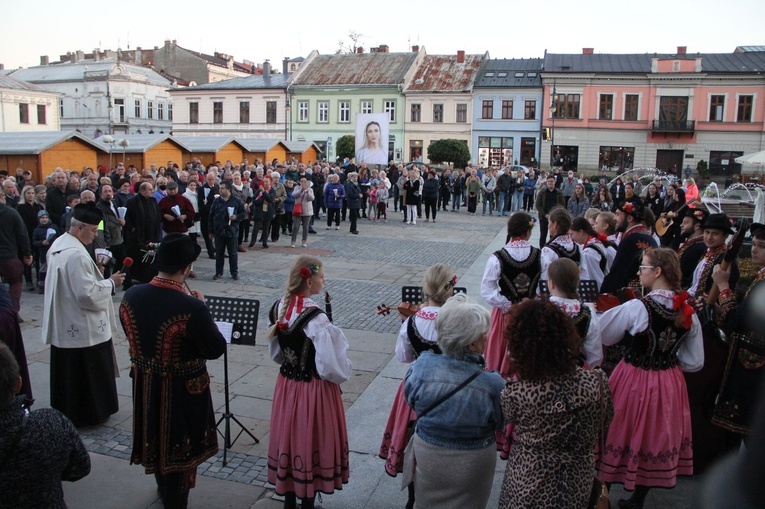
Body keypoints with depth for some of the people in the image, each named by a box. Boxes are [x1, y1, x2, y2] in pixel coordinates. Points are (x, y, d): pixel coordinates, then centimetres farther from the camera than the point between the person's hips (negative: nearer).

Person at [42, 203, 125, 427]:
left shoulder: (57, 245, 6)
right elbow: (87, 294, -26)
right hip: (83, 329, -9)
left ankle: (66, 410, 34)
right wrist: (111, 282, -14)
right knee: (89, 374, 7)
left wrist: (95, 272, 12)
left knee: (67, 372, 20)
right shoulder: (76, 254, -26)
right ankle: (91, 412, 20)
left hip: (62, 326, 10)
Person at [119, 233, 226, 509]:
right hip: (182, 390, -6)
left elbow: (133, 336, 3)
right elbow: (216, 349, -20)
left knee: (155, 437, 29)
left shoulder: (131, 296, -14)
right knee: (179, 445, 17)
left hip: (145, 385, 6)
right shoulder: (192, 307, -33)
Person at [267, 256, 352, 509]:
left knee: (289, 438, 20)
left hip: (286, 386, 7)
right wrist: (345, 371, -4)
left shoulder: (278, 309, -5)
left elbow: (275, 352, 8)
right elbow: (331, 368, -24)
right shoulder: (316, 318, -26)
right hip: (314, 390, -6)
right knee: (311, 441, 11)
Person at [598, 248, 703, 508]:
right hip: (669, 385, 5)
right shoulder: (688, 312, -6)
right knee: (656, 438, 19)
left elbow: (603, 336, -10)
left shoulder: (636, 308, -23)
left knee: (624, 436, 12)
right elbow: (695, 362, 2)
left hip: (634, 382, -5)